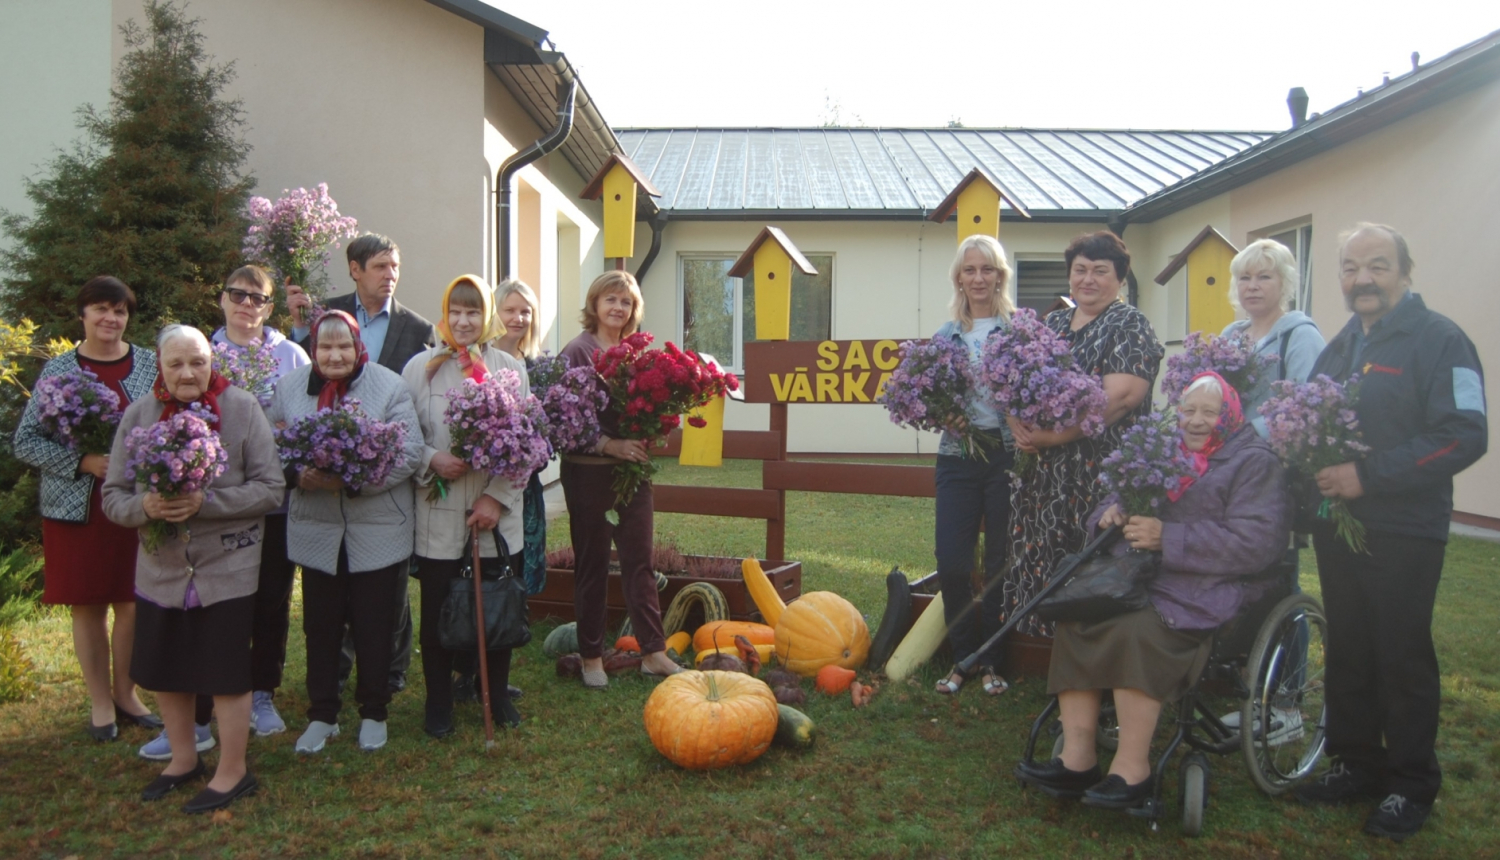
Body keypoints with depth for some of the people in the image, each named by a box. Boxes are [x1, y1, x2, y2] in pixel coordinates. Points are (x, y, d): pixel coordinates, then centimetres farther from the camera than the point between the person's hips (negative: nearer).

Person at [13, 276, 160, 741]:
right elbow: (25, 441, 0)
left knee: (131, 602, 6)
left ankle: (125, 693, 23)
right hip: (77, 507, 0)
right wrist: (83, 462, -14)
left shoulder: (150, 365, 2)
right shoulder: (58, 370, 1)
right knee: (86, 604, 7)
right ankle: (100, 702, 20)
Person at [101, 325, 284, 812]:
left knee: (225, 674, 4)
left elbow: (271, 489, -11)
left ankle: (232, 772, 23)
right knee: (164, 670, 17)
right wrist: (145, 506, -19)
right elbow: (112, 497, 3)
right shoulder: (138, 415, 0)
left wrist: (206, 502, -23)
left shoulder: (242, 408, -9)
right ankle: (184, 759, 39)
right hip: (160, 568, 4)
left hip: (227, 569, -4)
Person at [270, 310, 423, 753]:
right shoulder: (289, 387, 3)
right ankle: (321, 716, 28)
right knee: (320, 627, 12)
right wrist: (299, 476, -17)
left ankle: (373, 714, 26)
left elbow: (409, 452, -14)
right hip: (316, 530, 3)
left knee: (373, 627, 9)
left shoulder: (389, 386, -9)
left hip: (378, 530, -3)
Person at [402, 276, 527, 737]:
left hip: (497, 513, 1)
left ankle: (498, 695, 29)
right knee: (437, 610, 7)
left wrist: (497, 496, -7)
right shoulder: (420, 367, 2)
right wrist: (431, 460, -16)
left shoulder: (511, 369, 3)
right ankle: (438, 703, 24)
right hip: (438, 513, -1)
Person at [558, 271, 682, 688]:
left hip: (633, 467, 4)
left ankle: (653, 652, 15)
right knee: (592, 563, 7)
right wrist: (608, 444, -20)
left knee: (639, 560, 8)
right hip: (589, 471, -4)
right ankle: (591, 656, 19)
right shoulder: (577, 351, -7)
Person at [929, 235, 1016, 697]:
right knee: (951, 562, -1)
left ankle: (991, 661, 20)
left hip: (1007, 454, -2)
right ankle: (963, 658, 17)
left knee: (1001, 562, 5)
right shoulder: (945, 335, 11)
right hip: (957, 455, 2)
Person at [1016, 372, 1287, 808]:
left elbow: (1255, 542, -13)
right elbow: (1119, 497, 27)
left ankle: (1132, 770, -23)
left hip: (1208, 588, -6)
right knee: (1076, 615, -21)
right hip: (1139, 575, 6)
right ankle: (1076, 759, -18)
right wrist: (1112, 512, 0)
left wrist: (1168, 538, -17)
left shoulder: (1254, 462, 0)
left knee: (1137, 632, -33)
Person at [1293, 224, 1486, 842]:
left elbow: (1464, 436, -18)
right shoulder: (1340, 347, 16)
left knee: (1403, 658, 2)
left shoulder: (1439, 340, -9)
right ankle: (1357, 764, 27)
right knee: (1347, 652, 13)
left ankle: (1411, 786, 17)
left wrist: (1369, 476, -22)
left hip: (1403, 534, -7)